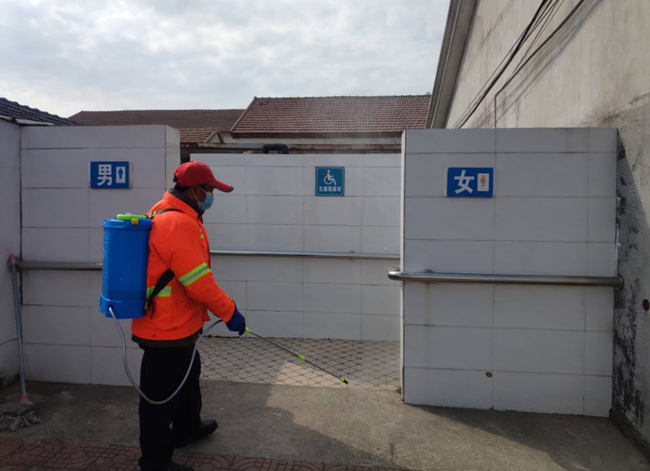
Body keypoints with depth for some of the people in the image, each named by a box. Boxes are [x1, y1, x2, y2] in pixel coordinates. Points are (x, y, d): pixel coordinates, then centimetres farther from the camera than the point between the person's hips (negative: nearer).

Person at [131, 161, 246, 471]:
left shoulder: (168, 214, 9)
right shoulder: (178, 224, -26)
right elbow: (199, 282, -27)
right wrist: (230, 312, -16)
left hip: (176, 324, 11)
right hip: (168, 329, -11)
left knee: (187, 376, 28)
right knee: (163, 394, 5)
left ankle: (187, 427, 49)